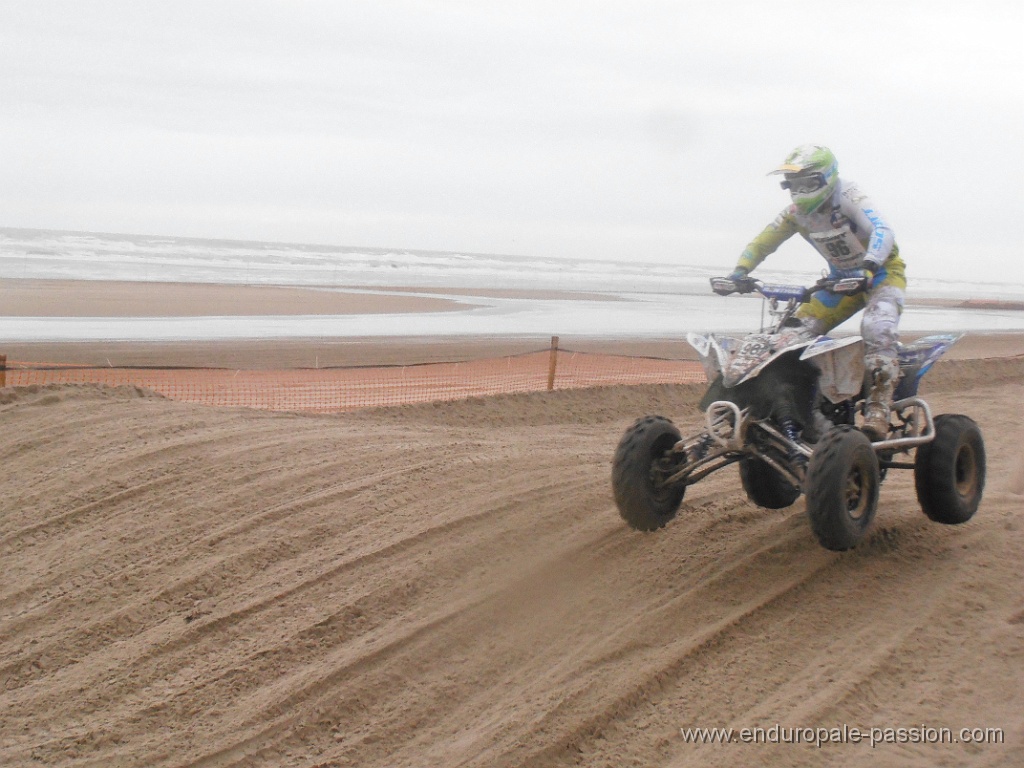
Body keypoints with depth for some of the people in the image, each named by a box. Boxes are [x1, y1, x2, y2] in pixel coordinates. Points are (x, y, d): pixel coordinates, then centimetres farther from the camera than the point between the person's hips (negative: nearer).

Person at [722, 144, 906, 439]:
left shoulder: (848, 197, -24)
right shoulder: (797, 211, -5)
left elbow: (882, 231, -38)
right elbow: (763, 241, -1)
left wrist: (870, 263, -57)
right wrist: (739, 272, -19)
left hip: (882, 270, -7)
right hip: (842, 279, 7)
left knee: (878, 328, -33)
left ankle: (878, 409, -37)